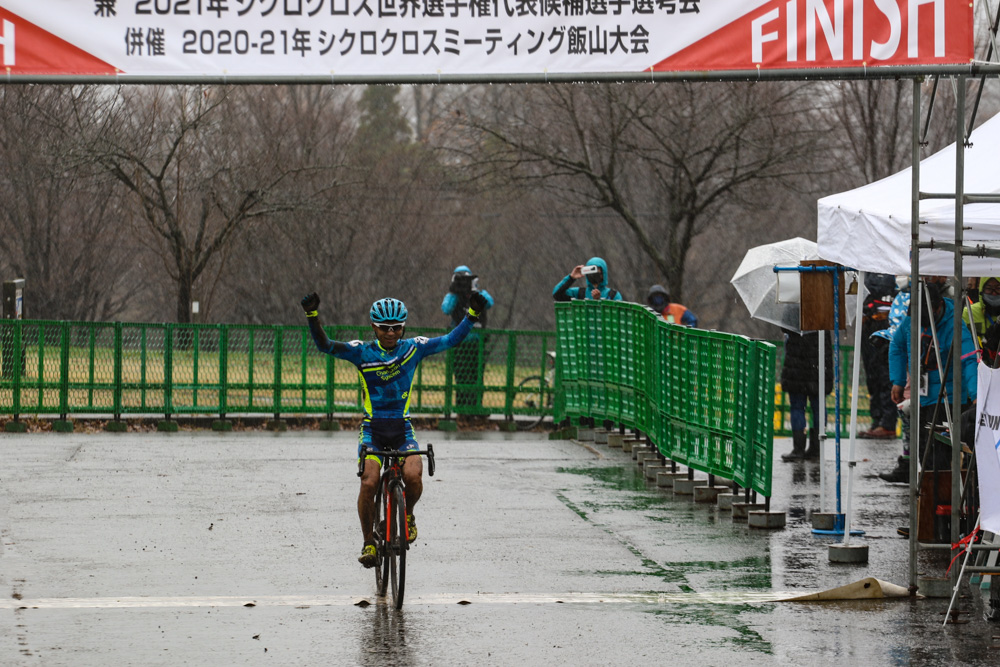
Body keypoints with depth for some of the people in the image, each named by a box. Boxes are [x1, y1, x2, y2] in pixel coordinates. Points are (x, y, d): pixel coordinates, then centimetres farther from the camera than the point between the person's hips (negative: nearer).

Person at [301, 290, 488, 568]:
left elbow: (452, 339, 1)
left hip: (402, 430, 1)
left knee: (413, 476, -25)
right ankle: (368, 542, -1)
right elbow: (325, 345, -13)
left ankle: (408, 513, 9)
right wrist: (312, 316, -27)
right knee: (369, 482, -20)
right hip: (372, 430, -1)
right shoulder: (362, 352, -3)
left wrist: (472, 314, -11)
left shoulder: (414, 348, 1)